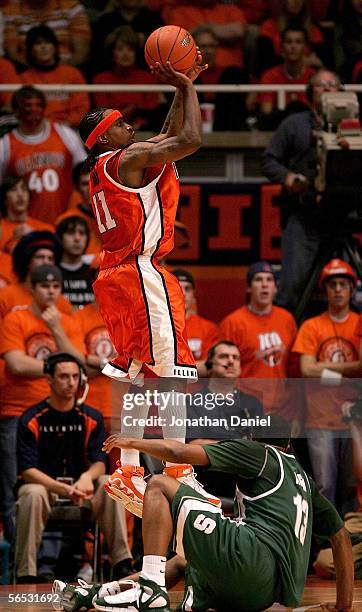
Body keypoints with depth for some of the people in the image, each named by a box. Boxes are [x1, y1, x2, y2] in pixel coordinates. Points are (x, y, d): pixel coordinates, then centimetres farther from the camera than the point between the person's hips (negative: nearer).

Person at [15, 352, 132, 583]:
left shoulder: (91, 418, 4)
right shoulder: (31, 419, -6)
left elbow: (99, 462, -4)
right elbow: (28, 470, -13)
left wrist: (87, 477, -30)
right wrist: (63, 489, -28)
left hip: (80, 488, 3)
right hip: (44, 485, -3)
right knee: (32, 494, -37)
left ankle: (122, 563, -28)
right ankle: (26, 574, -36)